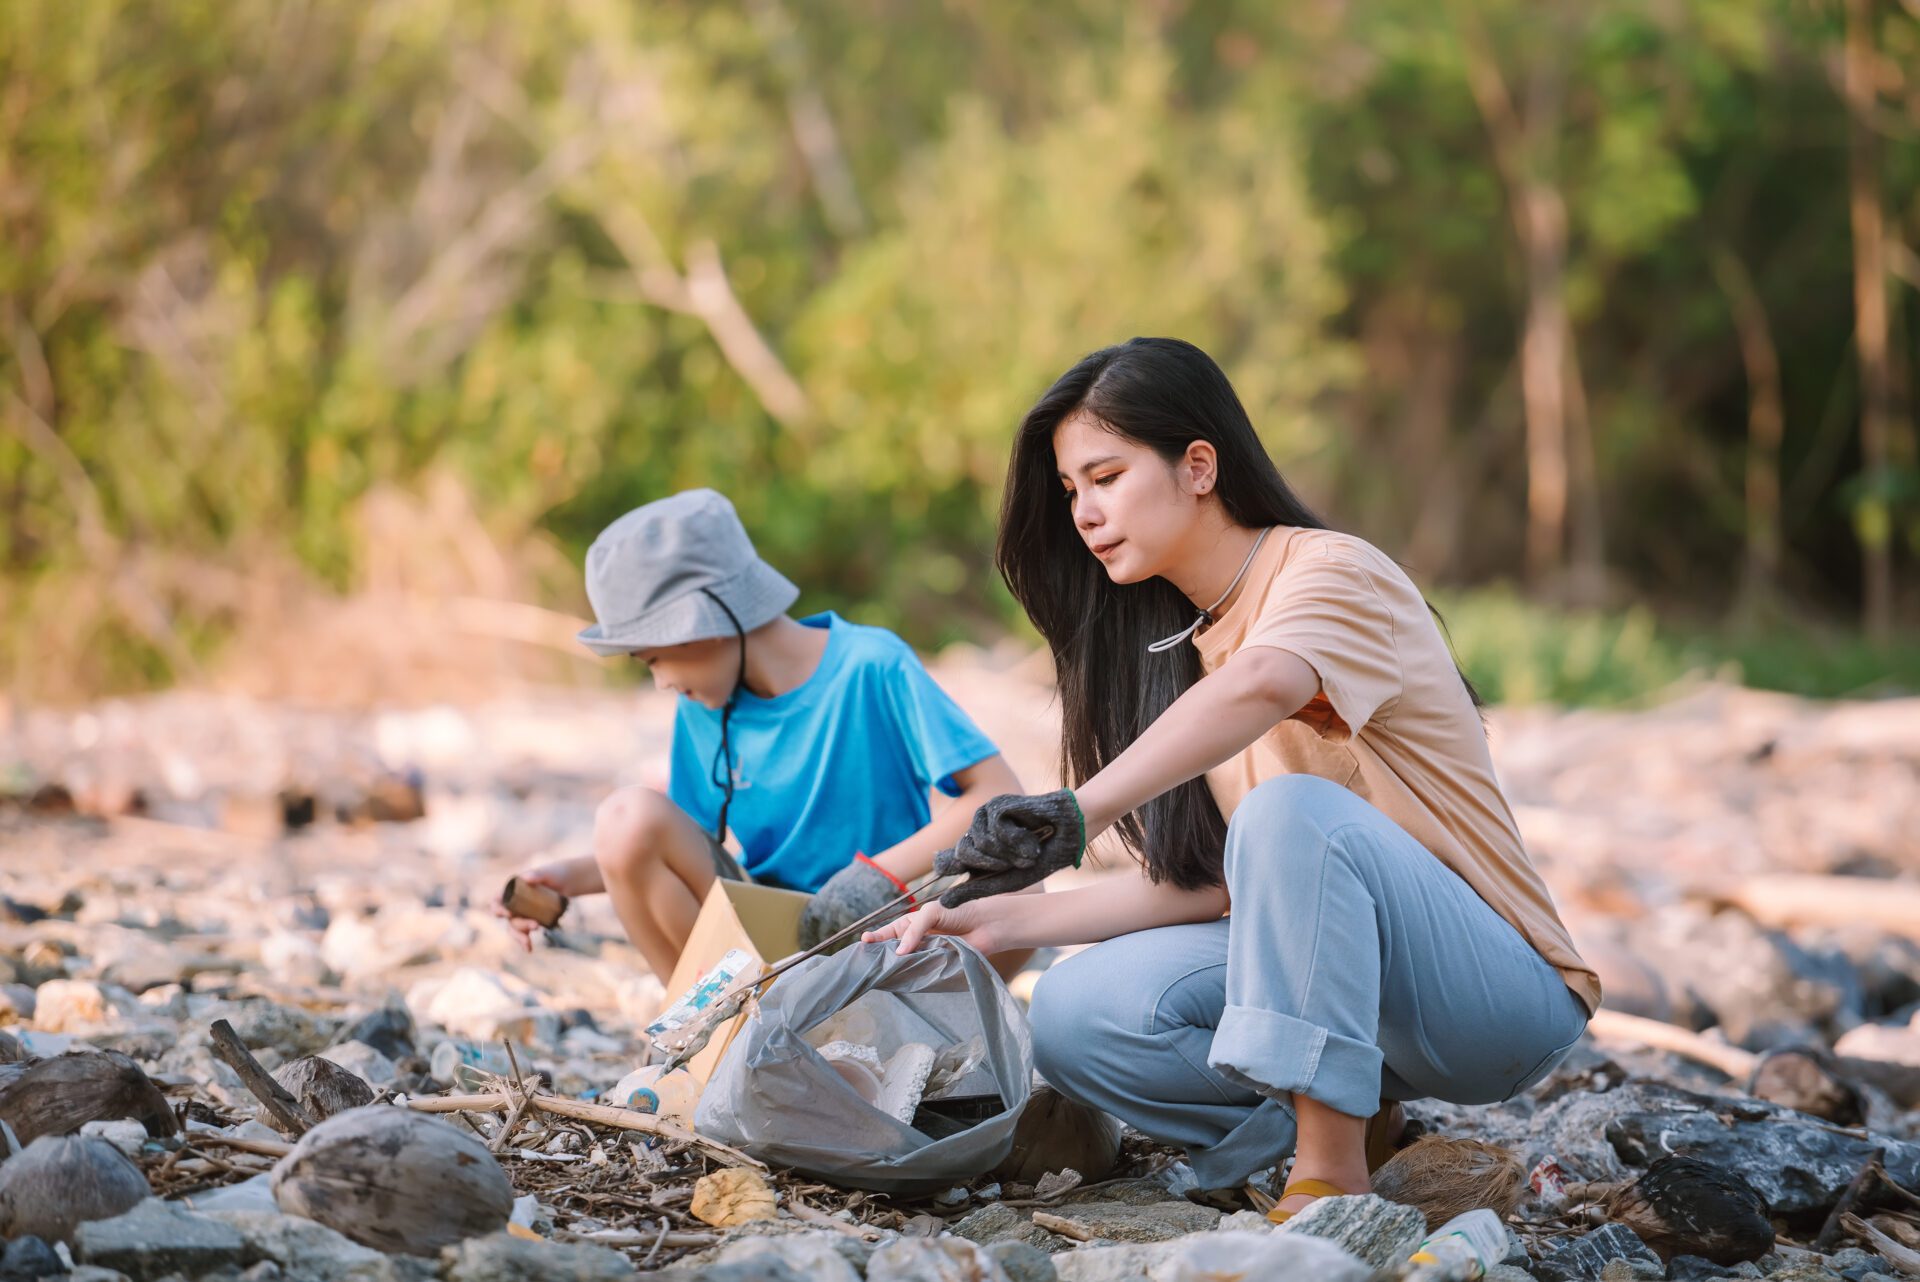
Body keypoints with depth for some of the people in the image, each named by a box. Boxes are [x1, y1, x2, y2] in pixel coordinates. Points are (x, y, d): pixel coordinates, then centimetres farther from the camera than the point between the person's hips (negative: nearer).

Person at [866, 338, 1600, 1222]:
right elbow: (1209, 884, 6)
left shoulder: (1333, 572, -13)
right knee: (1075, 1016, -15)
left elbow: (1263, 685, -39)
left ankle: (1331, 1179, -27)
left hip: (1503, 995, -7)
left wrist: (1079, 814, -50)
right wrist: (1005, 922, -4)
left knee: (1293, 810, -34)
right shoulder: (1179, 642, 12)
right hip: (1343, 979, 7)